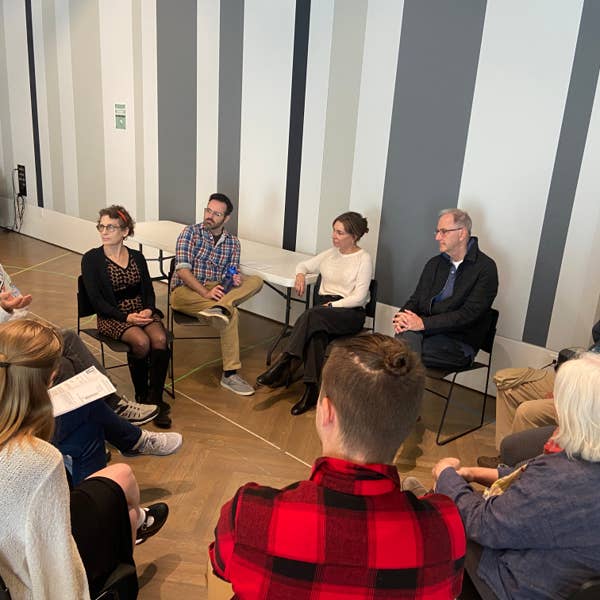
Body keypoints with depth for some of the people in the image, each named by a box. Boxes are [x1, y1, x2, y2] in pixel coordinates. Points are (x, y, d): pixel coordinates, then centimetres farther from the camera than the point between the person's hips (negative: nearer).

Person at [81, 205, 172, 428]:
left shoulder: (137, 257, 11)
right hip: (112, 316, -3)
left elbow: (148, 290, 10)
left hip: (142, 311, 4)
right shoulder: (91, 259, -2)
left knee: (160, 340, -27)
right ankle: (142, 397, -8)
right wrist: (126, 317, -19)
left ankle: (155, 399, -15)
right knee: (141, 342, -31)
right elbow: (96, 299, -8)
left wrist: (148, 310, -13)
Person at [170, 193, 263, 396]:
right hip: (186, 292, -5)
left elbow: (232, 274, 10)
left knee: (256, 281, -18)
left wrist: (237, 278, -16)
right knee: (231, 314, -31)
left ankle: (219, 307, -42)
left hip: (216, 291, 5)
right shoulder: (190, 232, 0)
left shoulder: (232, 242, 12)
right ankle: (230, 374, -28)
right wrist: (205, 292, -24)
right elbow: (183, 270, -11)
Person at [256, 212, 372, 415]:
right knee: (317, 332, -32)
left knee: (312, 315, -34)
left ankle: (284, 365, -33)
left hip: (350, 312, -4)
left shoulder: (363, 259, -2)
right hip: (324, 308, 4)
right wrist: (300, 274, 4)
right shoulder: (330, 254, 17)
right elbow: (304, 265, 28)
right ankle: (311, 389, -35)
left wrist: (332, 305, -16)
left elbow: (359, 297, -9)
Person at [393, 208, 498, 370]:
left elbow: (469, 314, -14)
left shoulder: (485, 267, -4)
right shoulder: (434, 263, 16)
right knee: (407, 335, -31)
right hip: (425, 331, 5)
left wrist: (424, 323, -20)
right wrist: (402, 317, -10)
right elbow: (416, 299, 14)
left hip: (459, 343, -5)